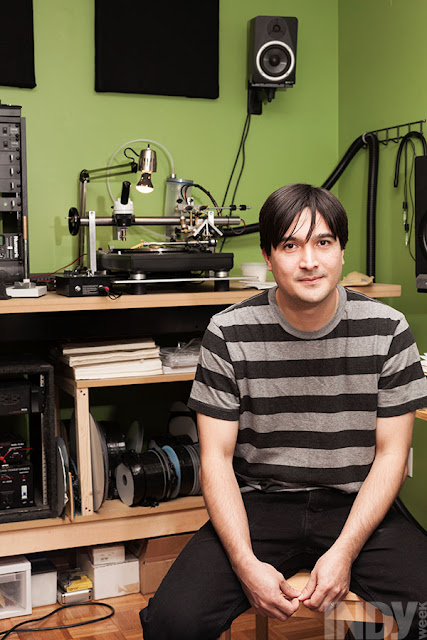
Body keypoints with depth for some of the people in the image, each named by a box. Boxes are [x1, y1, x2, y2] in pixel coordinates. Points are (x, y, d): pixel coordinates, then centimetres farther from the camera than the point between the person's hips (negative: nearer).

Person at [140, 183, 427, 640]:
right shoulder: (229, 333, -5)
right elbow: (216, 457, -5)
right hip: (259, 502, 0)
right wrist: (246, 563, -18)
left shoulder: (388, 330, -3)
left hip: (357, 506, 1)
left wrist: (344, 552, -14)